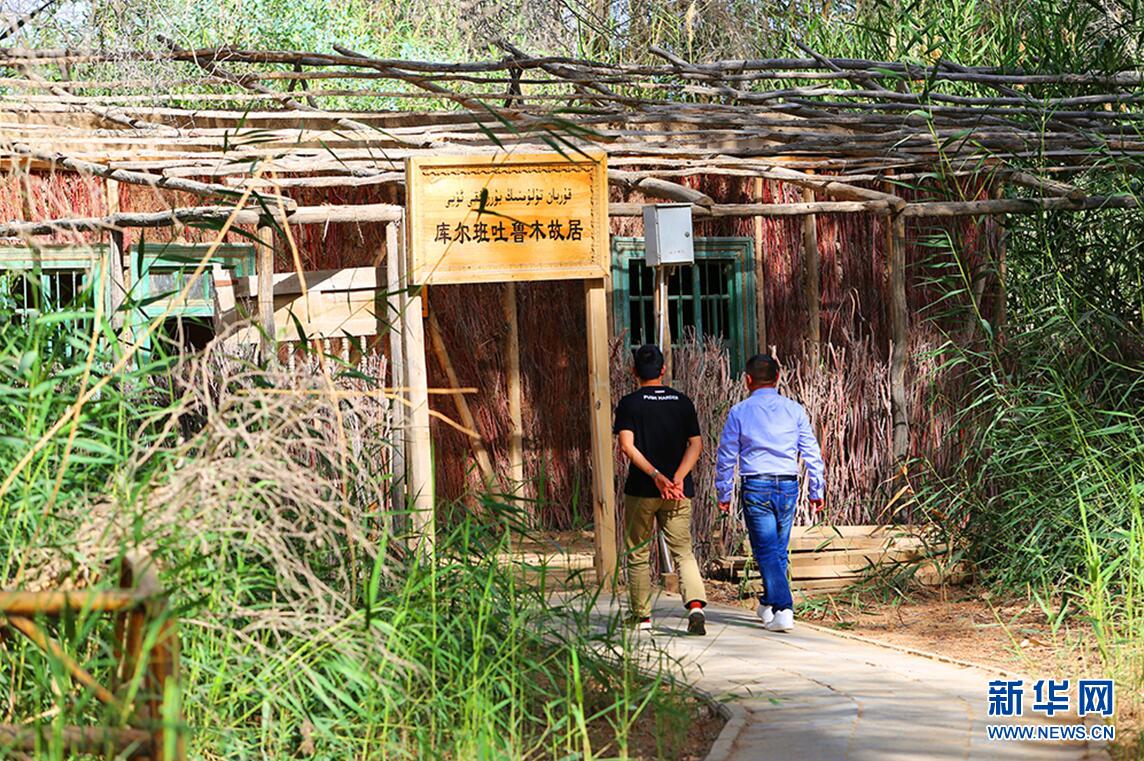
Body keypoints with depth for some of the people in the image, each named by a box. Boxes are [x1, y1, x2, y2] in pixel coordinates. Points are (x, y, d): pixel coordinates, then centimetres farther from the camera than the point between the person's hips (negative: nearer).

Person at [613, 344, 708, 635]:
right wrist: (677, 478, -12)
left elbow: (627, 445, -16)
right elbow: (696, 444, -3)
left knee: (638, 554, 12)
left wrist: (656, 475, -21)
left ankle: (641, 616, 15)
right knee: (683, 551, 3)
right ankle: (695, 604, -20)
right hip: (679, 493, 2)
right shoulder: (682, 402, 6)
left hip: (641, 491, -2)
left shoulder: (629, 404, -3)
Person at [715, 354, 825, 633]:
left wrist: (723, 493, 13)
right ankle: (768, 604, 28)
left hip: (756, 487, -3)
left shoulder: (740, 412, -1)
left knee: (766, 550, -3)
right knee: (779, 548, 16)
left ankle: (783, 609, -15)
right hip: (788, 485, 3)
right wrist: (816, 491, 14)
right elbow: (812, 452, 6)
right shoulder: (794, 410, 5)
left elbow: (726, 456, 3)